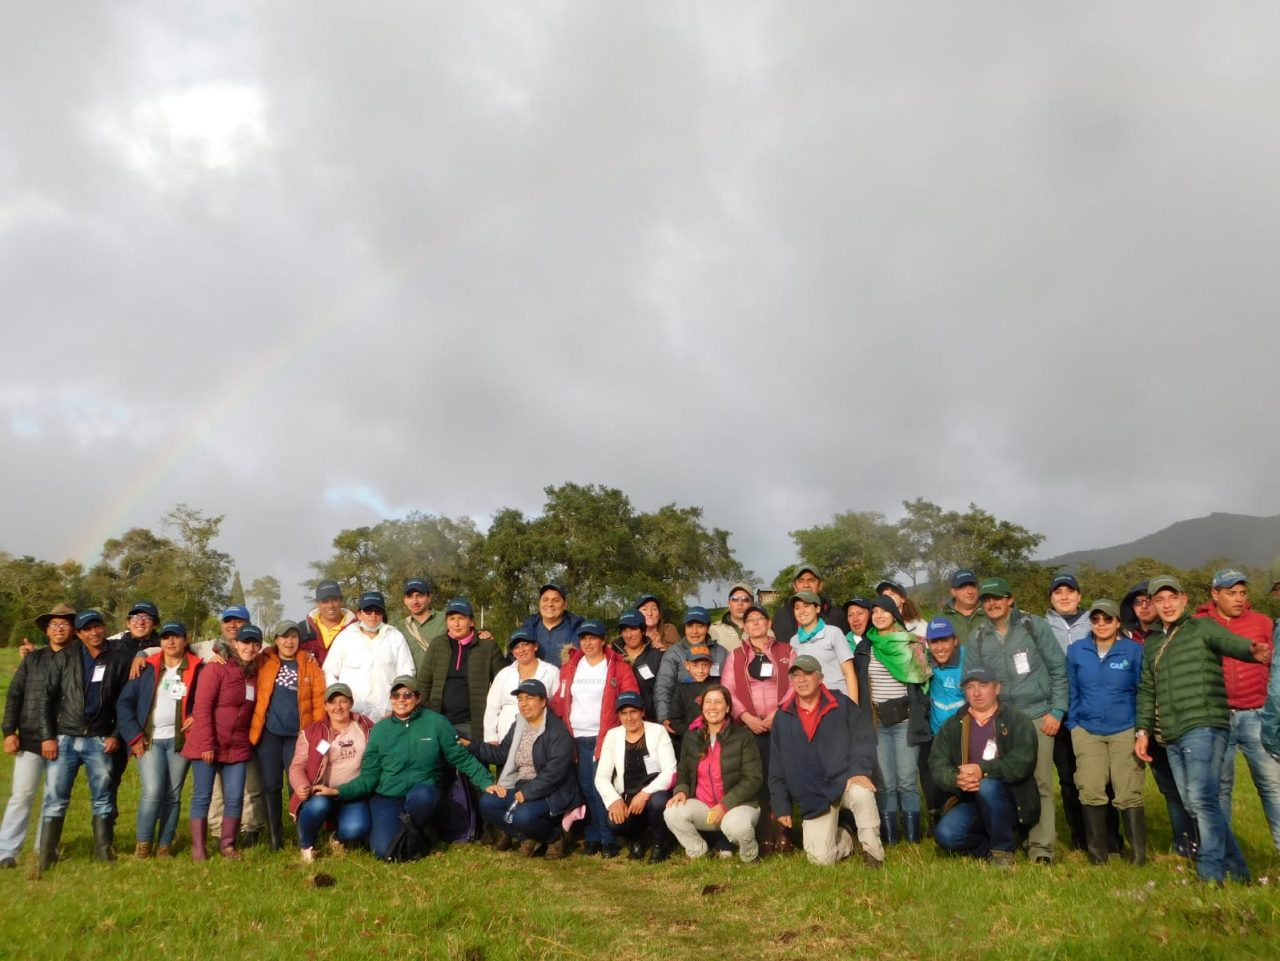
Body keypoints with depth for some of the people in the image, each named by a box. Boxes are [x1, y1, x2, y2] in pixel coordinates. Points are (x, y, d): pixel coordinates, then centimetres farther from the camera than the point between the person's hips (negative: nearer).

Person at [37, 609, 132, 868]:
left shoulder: (119, 660, 3)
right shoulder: (64, 658, 1)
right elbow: (48, 698, 1)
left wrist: (116, 735, -2)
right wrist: (47, 736, -6)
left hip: (99, 740, 1)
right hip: (64, 739, -1)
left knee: (102, 799, 6)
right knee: (55, 800, -1)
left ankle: (103, 852, 14)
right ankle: (44, 857, 7)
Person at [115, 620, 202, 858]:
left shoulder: (196, 669, 3)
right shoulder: (147, 668, 4)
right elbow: (124, 702, 3)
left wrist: (197, 718, -10)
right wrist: (134, 736, -4)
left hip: (179, 740, 1)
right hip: (150, 740, 0)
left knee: (173, 796, 4)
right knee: (152, 793, -11)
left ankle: (164, 846, 14)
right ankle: (142, 844, 3)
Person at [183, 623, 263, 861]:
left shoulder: (256, 674, 9)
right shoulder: (216, 669, -8)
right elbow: (202, 707, -13)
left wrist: (251, 739, 1)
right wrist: (207, 744, -17)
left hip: (238, 748, 5)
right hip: (208, 746, -5)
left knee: (235, 798, 5)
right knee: (202, 796, 3)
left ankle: (228, 844, 19)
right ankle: (198, 848, 12)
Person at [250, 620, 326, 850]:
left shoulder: (310, 664, 4)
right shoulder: (263, 662, 5)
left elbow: (319, 701, 1)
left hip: (298, 734, -1)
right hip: (268, 733, 1)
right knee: (271, 785, 6)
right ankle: (274, 838, 16)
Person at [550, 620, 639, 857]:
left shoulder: (618, 667, 2)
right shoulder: (570, 668, 13)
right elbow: (559, 701, 12)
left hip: (605, 738, -4)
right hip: (577, 738, 4)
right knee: (585, 788, 6)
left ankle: (608, 841, 0)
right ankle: (591, 838, 16)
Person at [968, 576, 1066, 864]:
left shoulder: (1033, 625, 0)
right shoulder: (977, 637, 8)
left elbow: (1058, 669, 2)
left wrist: (1056, 711, -3)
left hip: (1037, 715, -2)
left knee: (1040, 783, -3)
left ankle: (1042, 847, 3)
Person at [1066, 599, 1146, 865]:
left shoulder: (1134, 650, -4)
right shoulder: (1076, 650, 3)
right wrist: (1073, 725, 6)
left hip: (1125, 731, -2)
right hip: (1087, 731, 2)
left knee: (1128, 794, -2)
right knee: (1091, 791, -2)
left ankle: (1138, 854, 10)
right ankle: (1098, 852, 11)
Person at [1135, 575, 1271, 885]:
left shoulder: (1202, 627, 1)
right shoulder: (1151, 644, 18)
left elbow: (1231, 642, -21)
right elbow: (1146, 691, 19)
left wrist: (1252, 650, -44)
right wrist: (1143, 730, 10)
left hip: (1204, 727, -7)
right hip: (1172, 737, 7)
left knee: (1201, 798, -16)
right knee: (1193, 805, 9)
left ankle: (1211, 874, -10)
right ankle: (1236, 870, 20)